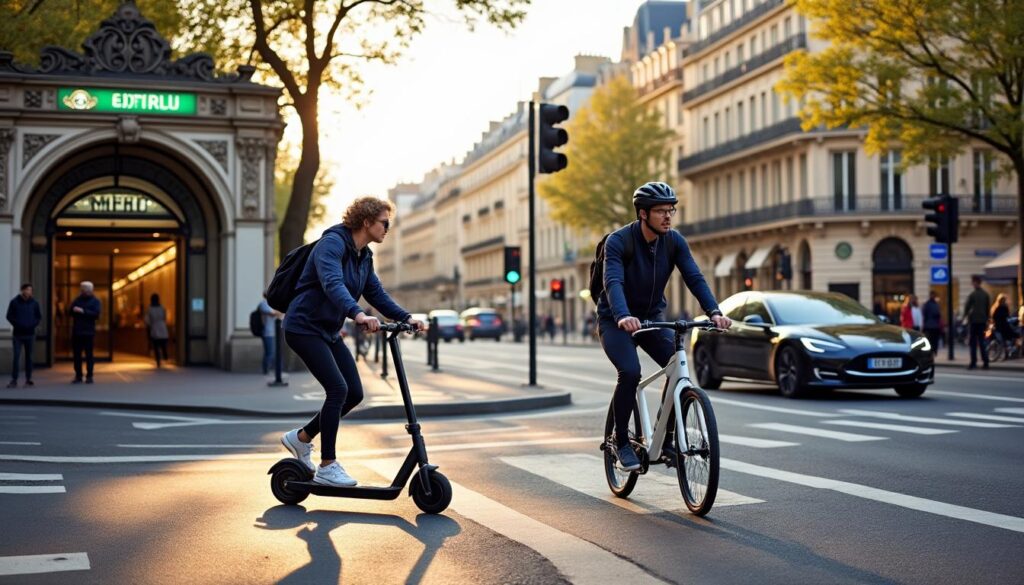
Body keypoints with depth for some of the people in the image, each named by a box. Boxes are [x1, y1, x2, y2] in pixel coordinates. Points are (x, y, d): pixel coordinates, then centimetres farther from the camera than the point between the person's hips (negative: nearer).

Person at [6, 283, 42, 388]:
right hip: (18, 334, -2)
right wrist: (17, 324, -12)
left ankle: (28, 379, 12)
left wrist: (33, 324, -7)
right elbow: (9, 316, 0)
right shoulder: (14, 302, 0)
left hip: (30, 334, 2)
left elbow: (39, 317, 10)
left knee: (29, 357, 6)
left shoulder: (34, 303, 6)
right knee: (16, 357, -6)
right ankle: (14, 380, -5)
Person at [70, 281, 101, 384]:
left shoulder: (95, 301, 3)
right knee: (77, 355, 2)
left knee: (89, 355, -2)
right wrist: (74, 310, -10)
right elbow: (70, 312, 12)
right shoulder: (77, 300, 16)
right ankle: (78, 376, 6)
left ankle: (89, 376, 1)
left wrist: (83, 311, -18)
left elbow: (96, 314, -11)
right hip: (76, 331, 4)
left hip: (89, 332, -4)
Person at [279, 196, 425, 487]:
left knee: (354, 393, 4)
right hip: (304, 327, -9)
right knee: (338, 389, -18)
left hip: (328, 332, 9)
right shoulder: (332, 243, -20)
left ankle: (301, 438, 21)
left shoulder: (364, 256, 9)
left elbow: (376, 293, 12)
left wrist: (405, 317, -3)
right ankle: (327, 467, -8)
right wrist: (358, 314, -52)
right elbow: (332, 283, -37)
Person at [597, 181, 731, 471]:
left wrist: (714, 311, -33)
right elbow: (613, 282, -35)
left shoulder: (674, 241, -7)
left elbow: (694, 277, -16)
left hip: (652, 317, 4)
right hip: (616, 321, -4)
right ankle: (621, 441, -8)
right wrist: (623, 316, -54)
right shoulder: (618, 241, -21)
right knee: (630, 372, -27)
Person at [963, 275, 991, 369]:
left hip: (973, 320, -5)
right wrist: (987, 320, 18)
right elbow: (987, 308, 12)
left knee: (973, 342, -1)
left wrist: (964, 317, 6)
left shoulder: (972, 294, -12)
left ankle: (973, 363, -4)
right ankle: (985, 362, 6)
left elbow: (967, 307, -7)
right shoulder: (985, 294, 7)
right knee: (982, 342, 10)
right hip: (982, 320, 5)